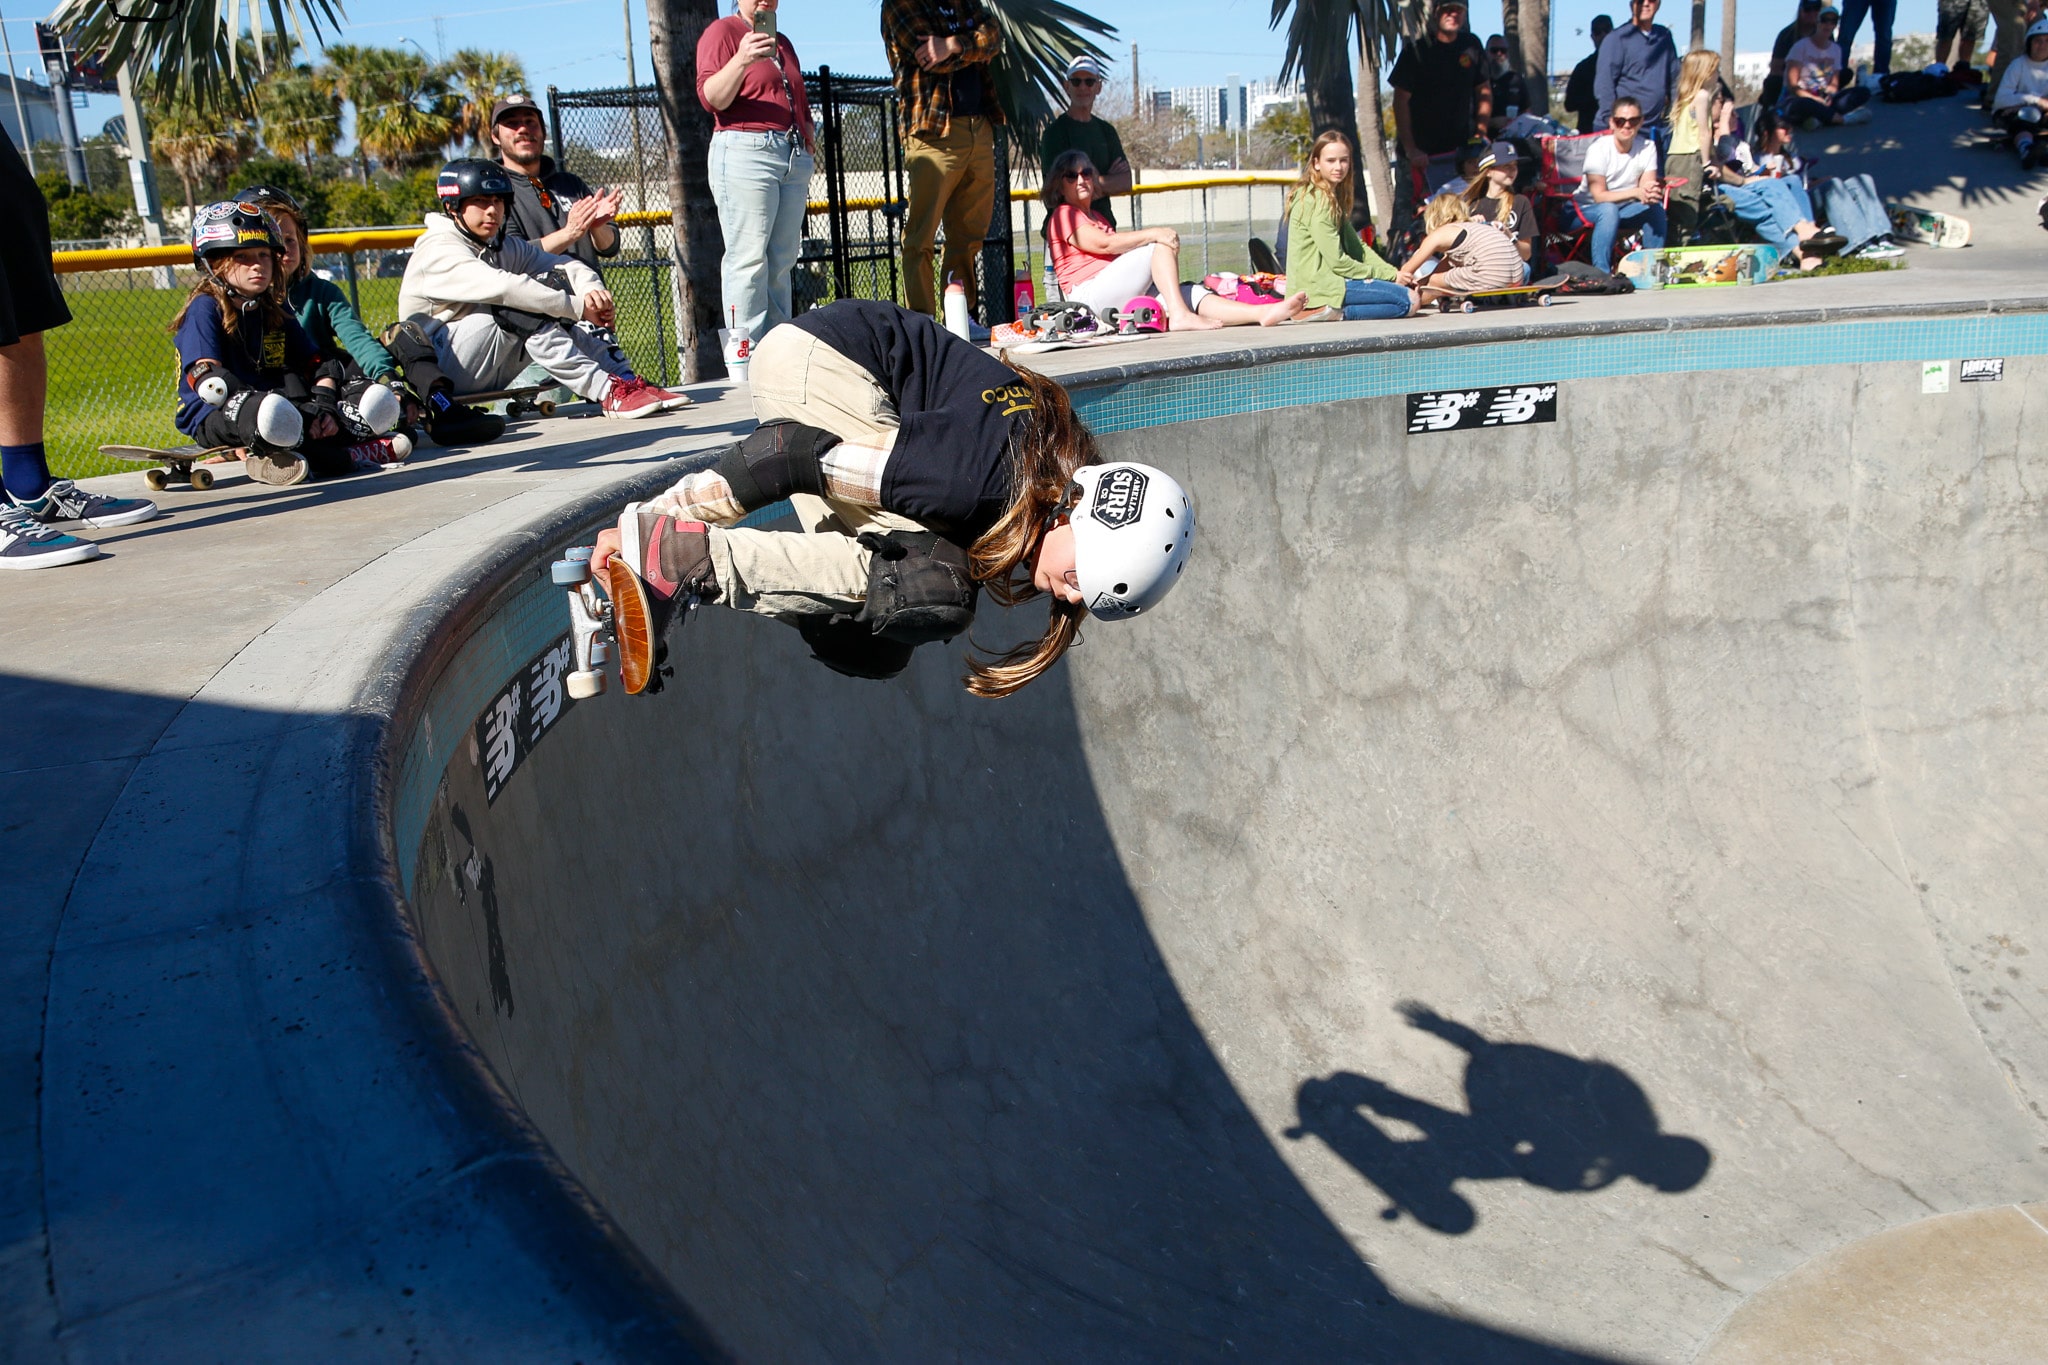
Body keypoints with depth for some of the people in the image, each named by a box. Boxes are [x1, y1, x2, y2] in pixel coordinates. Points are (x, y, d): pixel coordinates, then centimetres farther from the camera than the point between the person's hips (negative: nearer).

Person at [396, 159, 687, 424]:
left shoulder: (504, 246, 11)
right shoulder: (438, 250, -14)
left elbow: (563, 264, 0)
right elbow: (502, 287, -29)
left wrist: (593, 289, -23)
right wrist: (579, 307, -30)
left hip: (493, 370, 8)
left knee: (554, 282, -6)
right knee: (516, 305, -29)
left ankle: (626, 380, -17)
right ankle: (607, 392, -36)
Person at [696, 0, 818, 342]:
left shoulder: (782, 42, 24)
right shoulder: (722, 31, 3)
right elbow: (711, 98, -10)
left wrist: (810, 153, 23)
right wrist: (742, 60, -23)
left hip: (794, 158, 7)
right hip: (745, 151, -7)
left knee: (783, 260, 4)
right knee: (749, 258, -11)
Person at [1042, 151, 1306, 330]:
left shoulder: (1097, 217, 34)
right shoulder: (1063, 215, 1)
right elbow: (1103, 243, -15)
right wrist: (1153, 233, -20)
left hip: (1120, 299, 8)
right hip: (1091, 296, -8)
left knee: (1191, 294, -10)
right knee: (1162, 244, -16)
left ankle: (1264, 313, -24)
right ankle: (1180, 316, -31)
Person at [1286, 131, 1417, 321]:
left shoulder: (1334, 197, 18)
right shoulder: (1316, 201, -13)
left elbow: (1356, 246, 15)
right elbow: (1337, 261, -17)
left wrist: (1393, 272, 1)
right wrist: (1389, 275, -8)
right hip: (1318, 286, -10)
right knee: (1408, 301, -16)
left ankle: (1336, 311, 0)